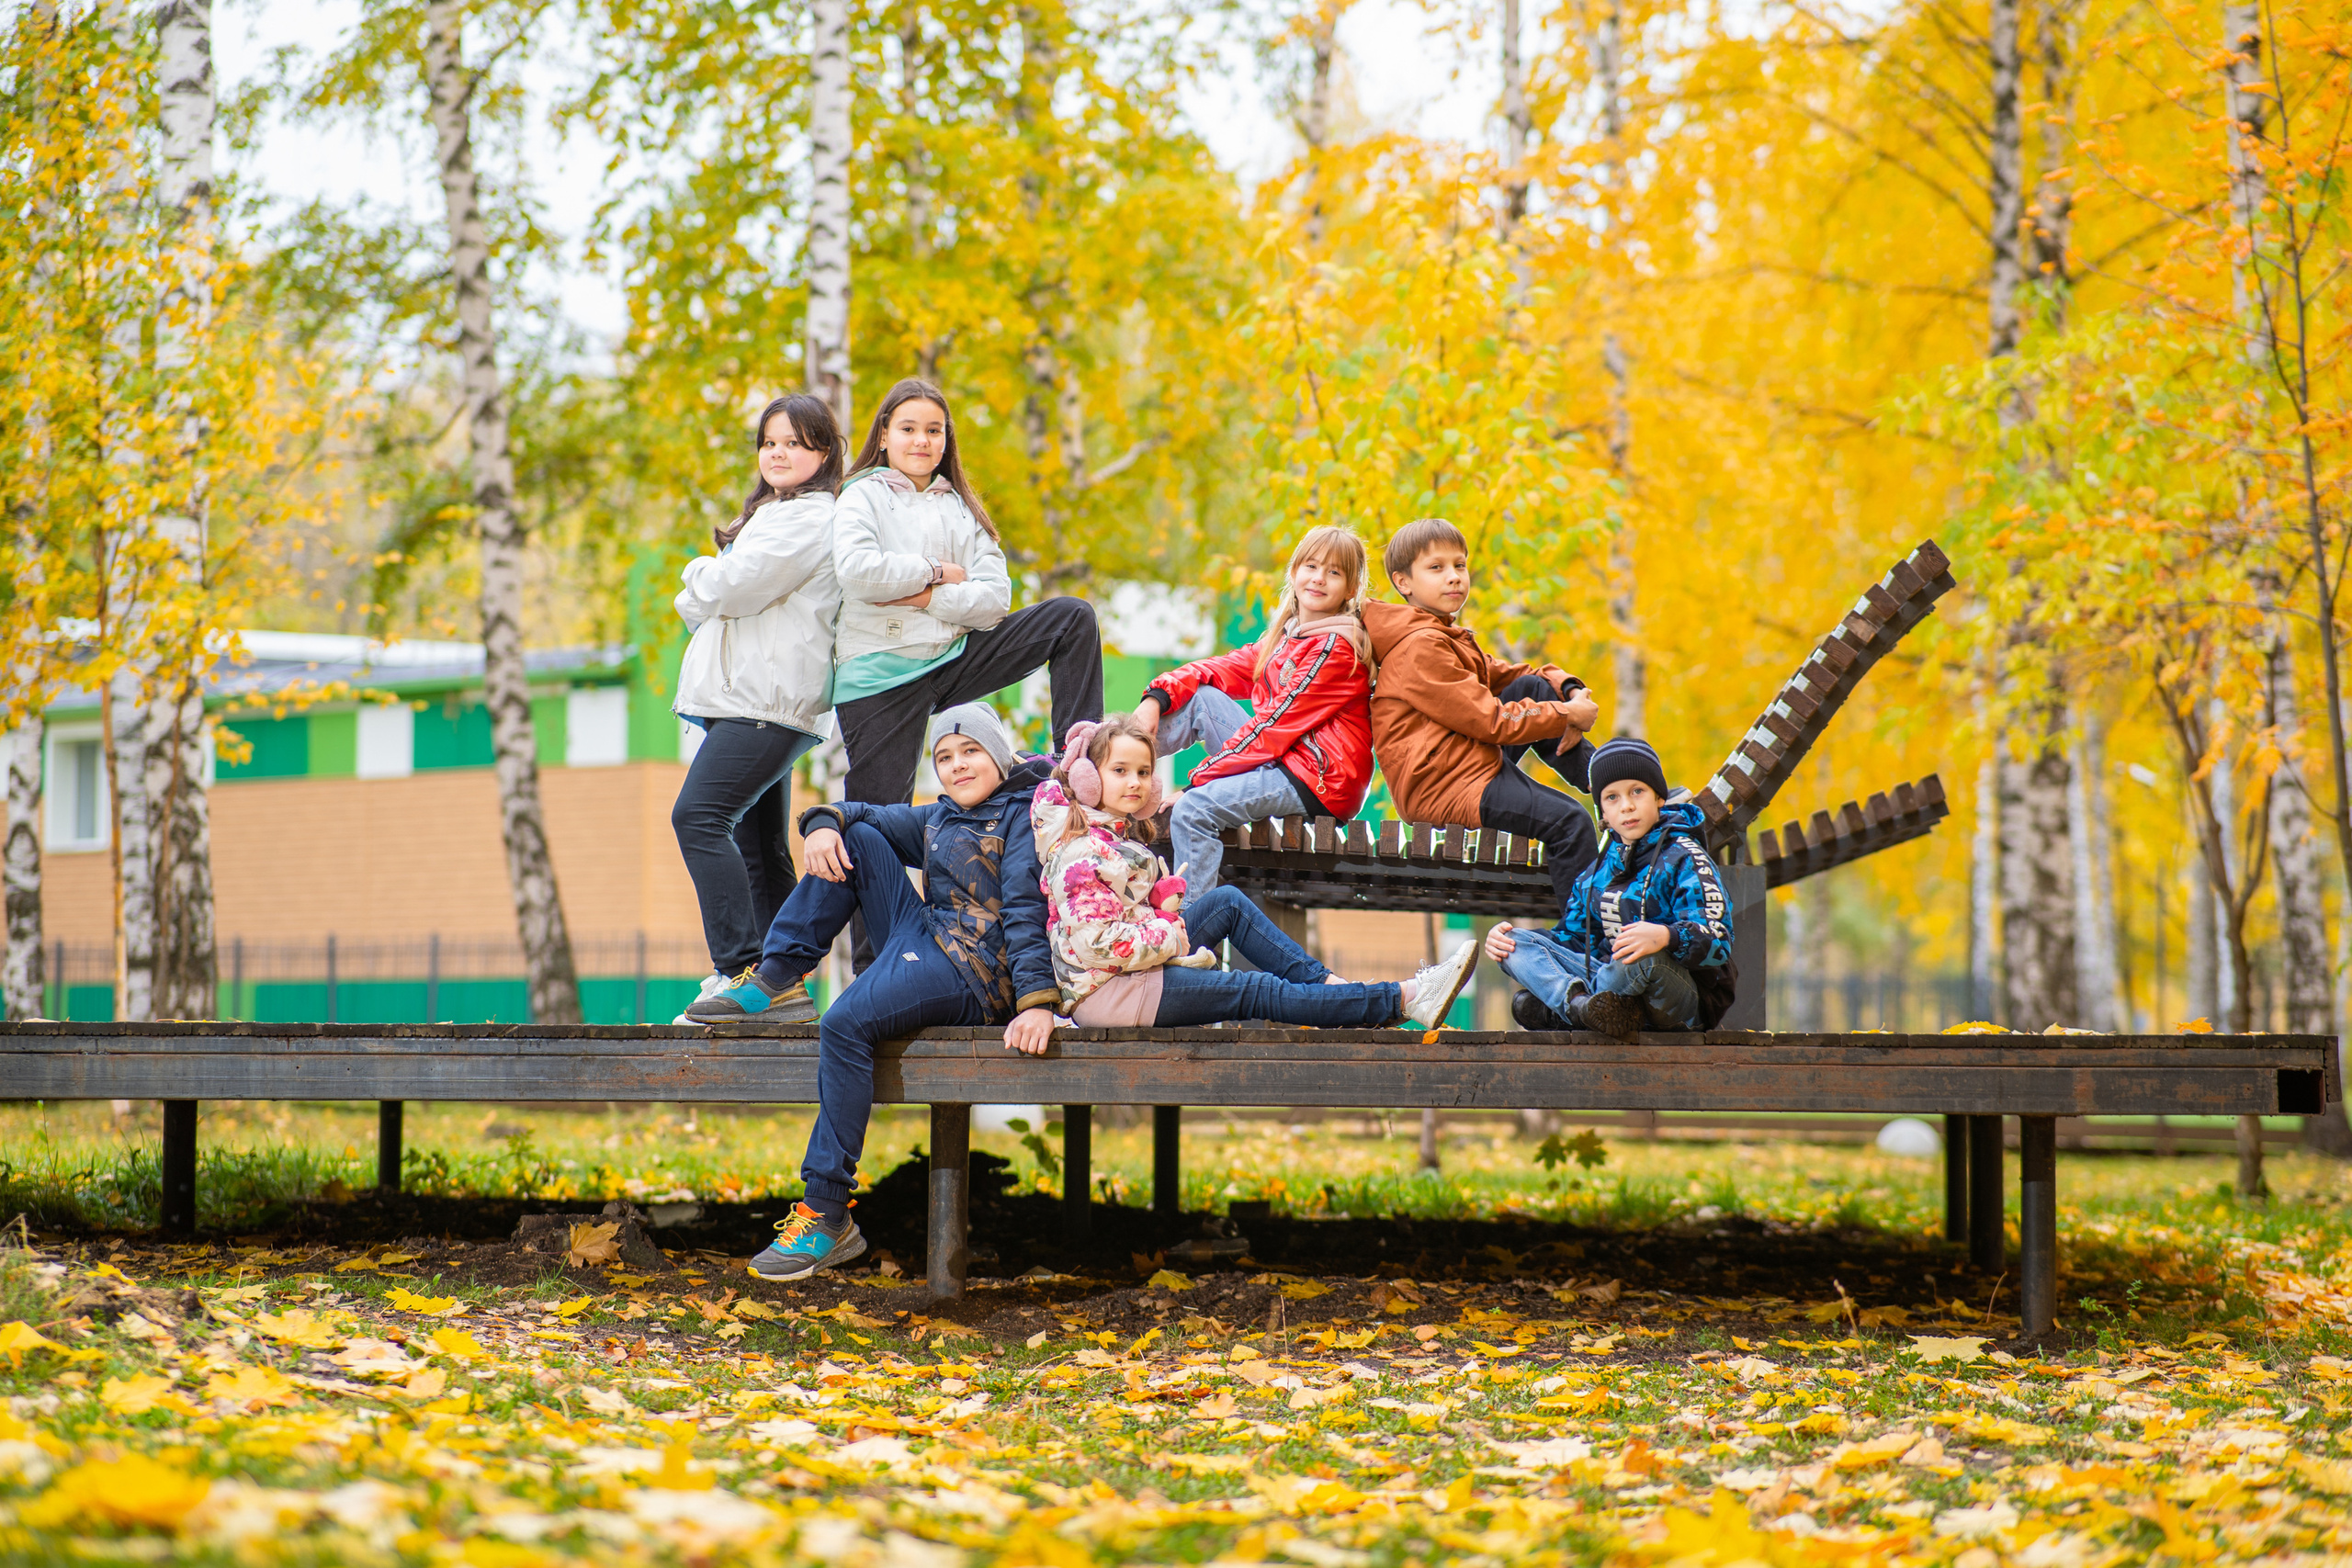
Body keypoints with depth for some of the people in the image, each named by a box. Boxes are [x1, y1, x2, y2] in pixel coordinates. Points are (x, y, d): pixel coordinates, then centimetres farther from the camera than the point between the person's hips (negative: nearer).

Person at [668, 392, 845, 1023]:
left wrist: (698, 576, 5)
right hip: (748, 698, 11)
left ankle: (741, 971, -26)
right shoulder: (773, 514, 27)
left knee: (698, 815, -20)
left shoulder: (809, 519, -7)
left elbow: (734, 587, -16)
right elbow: (709, 605, 24)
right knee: (757, 843, 8)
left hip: (767, 701, -11)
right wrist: (708, 590, 1)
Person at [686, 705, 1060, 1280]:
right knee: (856, 838, 6)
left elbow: (1027, 909, -14)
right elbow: (861, 814, 25)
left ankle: (827, 1216, -29)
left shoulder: (1023, 814, -1)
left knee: (846, 1023, -31)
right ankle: (773, 980, 1)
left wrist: (1038, 1000, -26)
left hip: (974, 973, -9)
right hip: (924, 940, 9)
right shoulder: (938, 819, 22)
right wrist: (824, 822, 0)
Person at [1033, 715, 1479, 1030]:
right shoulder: (1081, 853, -20)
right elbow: (1096, 943, -26)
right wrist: (1169, 938, -16)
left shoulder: (1118, 829, 12)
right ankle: (1405, 1001, -7)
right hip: (1104, 992, -10)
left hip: (1138, 968, 10)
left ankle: (1329, 984, 3)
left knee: (1227, 901, 8)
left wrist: (1163, 903, 4)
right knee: (1259, 991, -9)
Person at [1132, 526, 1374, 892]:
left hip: (1318, 781, -9)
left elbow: (1276, 724, -16)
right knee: (1200, 695, 3)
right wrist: (1156, 697, -10)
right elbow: (1220, 670, 11)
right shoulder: (1283, 638, 17)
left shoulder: (1338, 647, -11)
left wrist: (1196, 781, -16)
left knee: (1193, 809, -24)